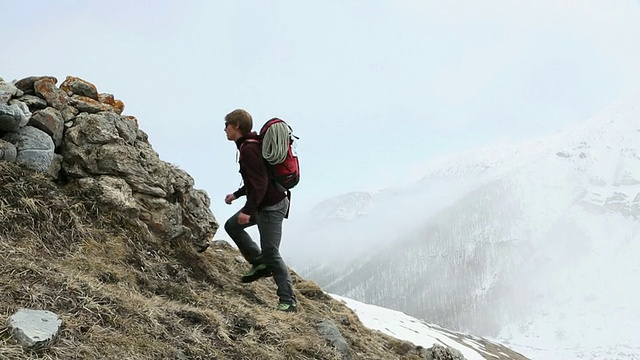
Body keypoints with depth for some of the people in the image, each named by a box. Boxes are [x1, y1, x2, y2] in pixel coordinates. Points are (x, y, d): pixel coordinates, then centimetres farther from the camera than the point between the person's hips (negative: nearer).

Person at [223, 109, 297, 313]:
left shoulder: (249, 149, -20)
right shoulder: (249, 145, 13)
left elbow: (259, 182, -28)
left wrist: (248, 211, -31)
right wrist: (236, 195, 32)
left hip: (271, 207, -11)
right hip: (263, 204, 11)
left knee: (271, 252, -9)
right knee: (232, 226, 19)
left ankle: (289, 302, -4)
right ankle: (260, 264, 20)